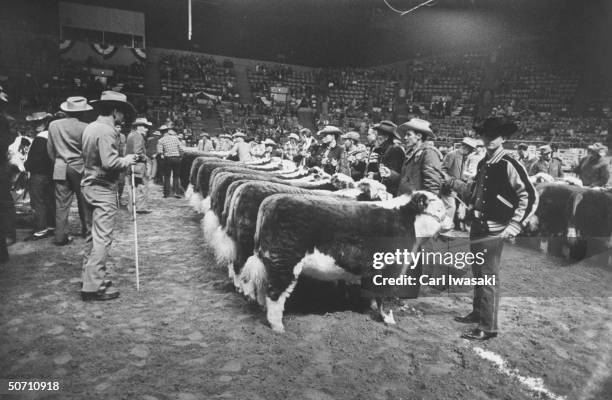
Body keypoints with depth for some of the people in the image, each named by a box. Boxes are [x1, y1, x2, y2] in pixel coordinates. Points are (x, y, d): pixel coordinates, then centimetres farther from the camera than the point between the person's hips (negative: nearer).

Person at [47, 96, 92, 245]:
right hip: (79, 167, -3)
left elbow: (50, 150, 9)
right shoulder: (84, 128, -11)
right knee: (83, 200, 11)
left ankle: (61, 236, 7)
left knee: (61, 203, 5)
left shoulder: (53, 125, 2)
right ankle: (87, 228, 21)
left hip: (60, 168, 3)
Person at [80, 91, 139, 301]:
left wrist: (123, 159, 15)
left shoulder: (90, 127, 11)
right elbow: (110, 163, -24)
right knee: (102, 238, -5)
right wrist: (127, 160, -6)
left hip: (89, 185, 10)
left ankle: (90, 275, 28)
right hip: (103, 189, -10)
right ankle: (94, 287, -2)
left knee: (94, 235, 18)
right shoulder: (107, 131, -17)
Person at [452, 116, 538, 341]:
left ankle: (488, 328, 8)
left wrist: (514, 225, -18)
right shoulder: (483, 164, 11)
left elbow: (530, 197, -16)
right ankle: (477, 313, 34)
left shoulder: (509, 165, -13)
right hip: (478, 225, 8)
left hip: (494, 230, -8)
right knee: (478, 272, 18)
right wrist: (461, 188, 10)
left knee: (488, 277, -2)